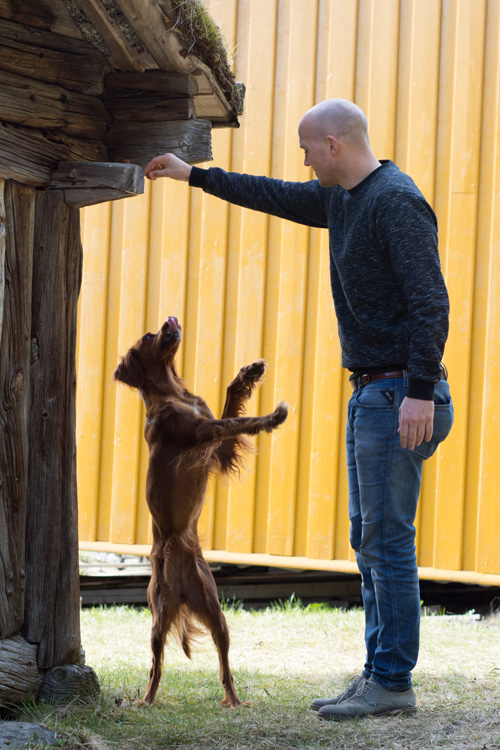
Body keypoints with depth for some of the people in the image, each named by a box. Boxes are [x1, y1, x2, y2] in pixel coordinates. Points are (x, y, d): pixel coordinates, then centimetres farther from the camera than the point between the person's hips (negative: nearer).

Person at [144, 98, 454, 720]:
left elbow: (430, 301, -22)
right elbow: (275, 196, 32)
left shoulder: (396, 202, -16)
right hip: (370, 394, 10)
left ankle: (393, 682, -5)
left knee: (387, 539, -9)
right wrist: (195, 175, 38)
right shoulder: (341, 199, 14)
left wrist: (421, 391, -28)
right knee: (369, 539, 11)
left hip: (401, 396, -10)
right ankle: (378, 675, 15)